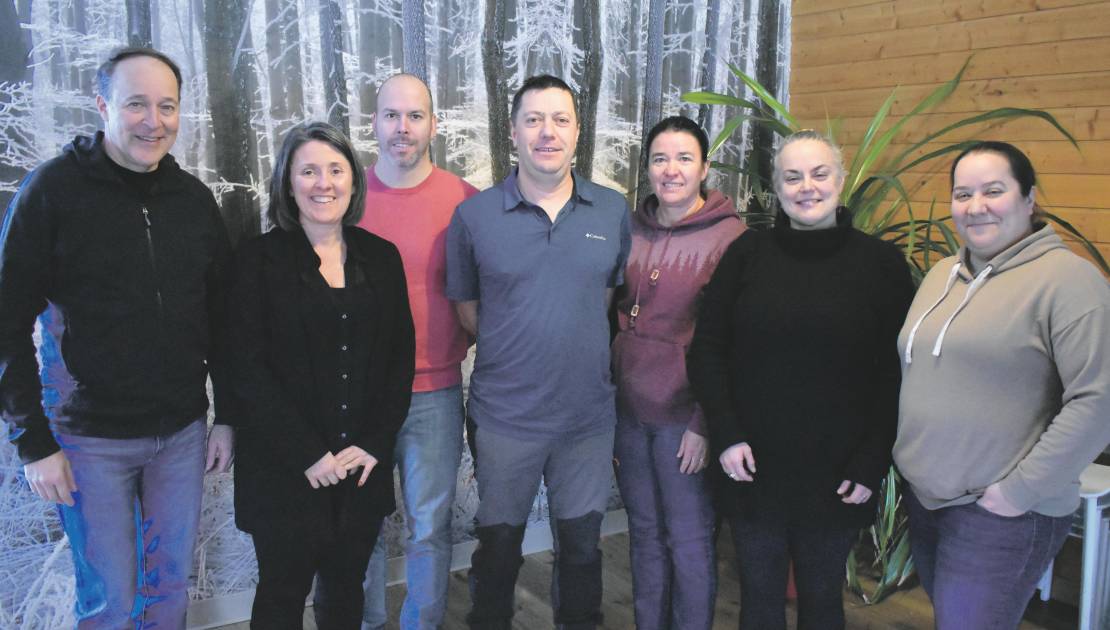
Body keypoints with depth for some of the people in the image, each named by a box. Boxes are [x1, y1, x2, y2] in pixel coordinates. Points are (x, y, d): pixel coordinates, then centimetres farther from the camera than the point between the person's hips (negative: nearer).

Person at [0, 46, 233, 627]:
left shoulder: (194, 198, 3)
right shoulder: (52, 190, -9)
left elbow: (219, 317, 9)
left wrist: (226, 417, 7)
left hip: (183, 432, 4)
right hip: (91, 438, -3)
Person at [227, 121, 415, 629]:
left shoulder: (382, 257, 6)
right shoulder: (260, 258, -4)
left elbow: (400, 356, 5)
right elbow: (248, 367, -9)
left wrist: (374, 444, -5)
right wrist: (309, 454, -13)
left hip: (364, 465, 3)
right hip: (285, 468, -3)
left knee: (345, 589, 14)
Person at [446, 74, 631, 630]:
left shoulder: (613, 211, 0)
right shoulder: (474, 215, -6)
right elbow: (466, 307, 3)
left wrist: (578, 349, 5)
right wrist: (514, 353, 2)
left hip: (588, 413, 2)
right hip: (505, 416, -2)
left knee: (581, 547, 18)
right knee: (498, 547, 15)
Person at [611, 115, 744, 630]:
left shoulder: (728, 236, -8)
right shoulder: (630, 229, 6)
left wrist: (705, 420, -13)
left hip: (683, 415, -5)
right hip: (627, 406, 5)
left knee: (689, 540, 8)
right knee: (644, 532, 17)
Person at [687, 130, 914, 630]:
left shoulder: (881, 262, -2)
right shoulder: (747, 254, 1)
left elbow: (896, 373, -2)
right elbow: (707, 350, 2)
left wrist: (873, 463, -7)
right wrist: (726, 435, -8)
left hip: (835, 476, -1)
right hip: (753, 468, 1)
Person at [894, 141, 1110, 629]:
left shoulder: (1067, 278, -13)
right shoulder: (942, 274, 11)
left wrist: (1022, 490, -18)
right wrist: (907, 460, 9)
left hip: (1000, 515, -7)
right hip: (922, 498, 7)